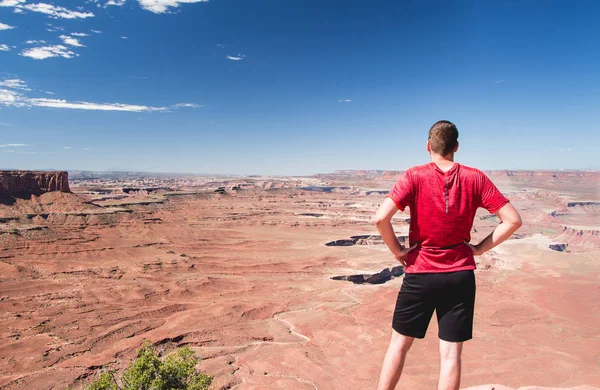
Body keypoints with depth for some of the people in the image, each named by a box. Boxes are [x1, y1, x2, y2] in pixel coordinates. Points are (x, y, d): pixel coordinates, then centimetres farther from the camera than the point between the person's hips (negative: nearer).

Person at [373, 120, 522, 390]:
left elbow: (380, 218, -20)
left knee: (399, 345, 15)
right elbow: (513, 220, -1)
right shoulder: (475, 178, -1)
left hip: (420, 273, -2)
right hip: (461, 275, 2)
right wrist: (479, 248, 3)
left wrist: (397, 251, -6)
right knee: (451, 353, 12)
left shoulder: (414, 177, -9)